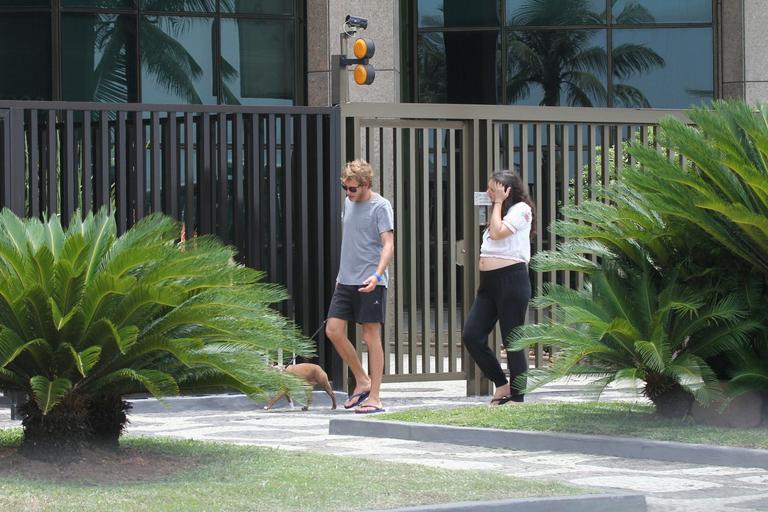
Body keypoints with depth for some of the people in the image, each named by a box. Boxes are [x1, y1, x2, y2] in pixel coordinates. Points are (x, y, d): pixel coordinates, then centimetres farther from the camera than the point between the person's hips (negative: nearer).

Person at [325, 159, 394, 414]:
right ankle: (362, 381, 16)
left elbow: (388, 244, -17)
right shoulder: (349, 203, 14)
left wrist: (377, 274, -31)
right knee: (333, 330, 0)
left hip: (370, 283, -7)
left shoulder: (380, 206, -9)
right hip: (346, 280, 7)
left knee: (371, 336, -3)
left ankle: (374, 397, 1)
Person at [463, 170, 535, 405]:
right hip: (489, 281, 9)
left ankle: (517, 397, 2)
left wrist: (498, 203, -8)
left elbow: (497, 232, -15)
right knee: (472, 336, -1)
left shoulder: (521, 210, -5)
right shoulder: (500, 211, 22)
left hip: (511, 278, -9)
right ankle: (502, 385, 11)